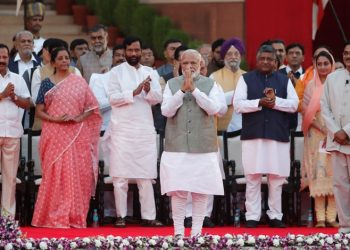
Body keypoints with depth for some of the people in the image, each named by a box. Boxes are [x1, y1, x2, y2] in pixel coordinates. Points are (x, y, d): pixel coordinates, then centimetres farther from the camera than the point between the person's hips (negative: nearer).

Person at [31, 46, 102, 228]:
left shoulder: (79, 82, 10)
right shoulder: (47, 83, 6)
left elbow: (92, 107, 8)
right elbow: (39, 111, 4)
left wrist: (79, 118, -9)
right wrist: (55, 119, -13)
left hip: (77, 136, 2)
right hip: (55, 135, -2)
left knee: (78, 175, -1)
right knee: (55, 174, -7)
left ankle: (75, 217, 4)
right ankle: (55, 217, -4)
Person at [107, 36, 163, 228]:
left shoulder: (150, 73, 13)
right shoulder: (116, 72, 3)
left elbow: (158, 98, 3)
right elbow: (113, 98, -7)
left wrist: (149, 91, -18)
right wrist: (134, 92, -18)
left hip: (145, 129, 2)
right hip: (122, 129, -2)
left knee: (146, 176, 2)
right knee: (120, 175, -1)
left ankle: (148, 217, 2)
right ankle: (121, 216, 5)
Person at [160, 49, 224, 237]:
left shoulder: (210, 84, 6)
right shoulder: (172, 84, 8)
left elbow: (214, 108, -8)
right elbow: (166, 111, -3)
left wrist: (194, 89, -14)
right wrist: (182, 90, -12)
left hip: (203, 145, 0)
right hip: (177, 144, 0)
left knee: (201, 190, 0)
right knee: (178, 190, -5)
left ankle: (197, 230, 6)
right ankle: (178, 231, 0)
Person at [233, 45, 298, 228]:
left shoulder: (284, 80, 11)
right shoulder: (246, 79, 6)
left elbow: (294, 104, 2)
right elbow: (238, 104, -4)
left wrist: (275, 101, -13)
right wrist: (260, 102, -15)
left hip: (278, 135, 1)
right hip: (253, 135, -1)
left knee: (277, 178, 3)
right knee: (253, 177, -1)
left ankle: (275, 215, 11)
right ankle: (252, 216, 3)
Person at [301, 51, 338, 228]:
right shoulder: (311, 86, 5)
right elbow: (307, 112, 1)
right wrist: (323, 130, -11)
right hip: (317, 135, 0)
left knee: (334, 174, -2)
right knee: (319, 174, -5)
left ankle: (331, 216, 0)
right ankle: (320, 217, -7)